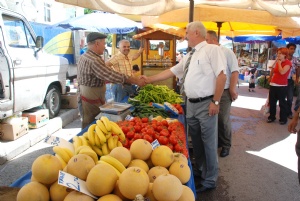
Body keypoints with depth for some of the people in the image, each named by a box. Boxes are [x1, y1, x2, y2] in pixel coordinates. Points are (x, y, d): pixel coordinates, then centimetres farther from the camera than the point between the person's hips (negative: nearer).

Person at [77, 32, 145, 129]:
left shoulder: (83, 57, 10)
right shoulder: (94, 60, -24)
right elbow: (112, 76, -28)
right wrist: (136, 81, -22)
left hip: (85, 96, 10)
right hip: (92, 101, -10)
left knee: (88, 127, 19)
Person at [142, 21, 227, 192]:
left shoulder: (212, 50, -9)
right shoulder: (189, 56, 16)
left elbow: (222, 75, -16)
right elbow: (171, 72, 19)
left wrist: (215, 102, -19)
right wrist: (149, 80, 19)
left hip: (206, 104, -8)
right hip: (191, 104, 8)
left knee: (208, 142, 2)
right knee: (196, 140, 19)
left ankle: (210, 180, 18)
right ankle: (200, 170, 38)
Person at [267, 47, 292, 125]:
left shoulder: (288, 62, -9)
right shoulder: (277, 62, 12)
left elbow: (282, 72, -24)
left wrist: (279, 63, -13)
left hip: (282, 86, -6)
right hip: (273, 85, 7)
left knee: (282, 103, 2)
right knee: (272, 102, 11)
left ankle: (283, 119, 14)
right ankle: (271, 117, 23)